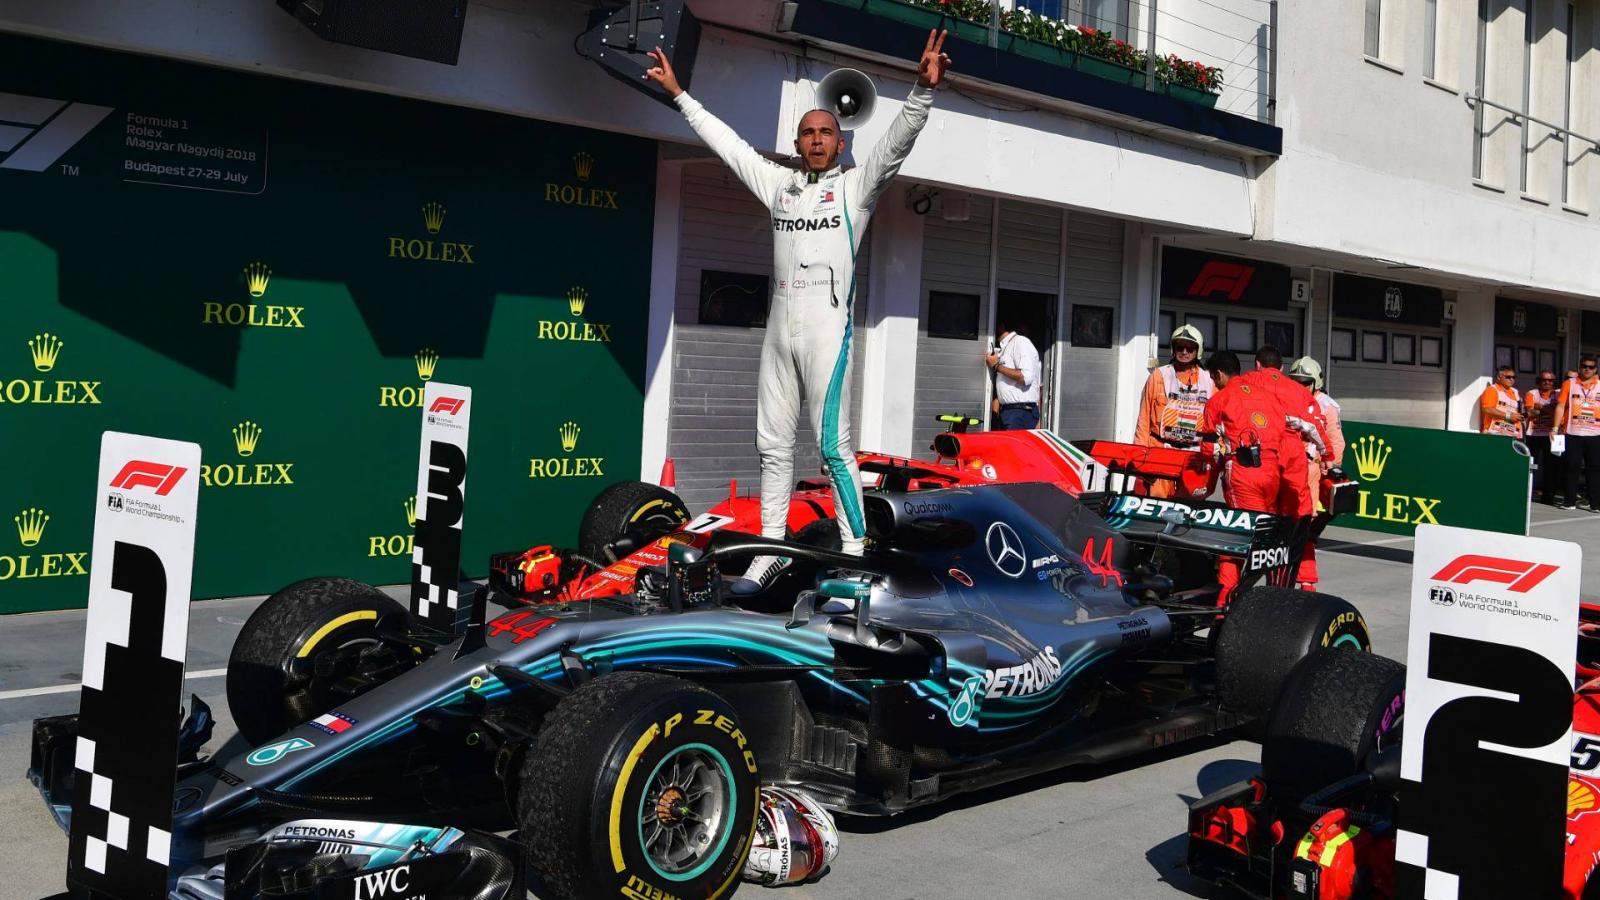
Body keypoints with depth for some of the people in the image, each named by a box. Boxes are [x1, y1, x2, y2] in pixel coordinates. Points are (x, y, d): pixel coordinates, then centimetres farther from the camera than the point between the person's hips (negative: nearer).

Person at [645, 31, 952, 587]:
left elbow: (896, 143, -10)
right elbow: (725, 141, 22)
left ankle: (854, 550, -7)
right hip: (779, 328, 6)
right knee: (773, 443, 8)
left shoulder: (856, 186, 5)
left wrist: (923, 89, -25)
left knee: (833, 445, -11)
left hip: (827, 328, -6)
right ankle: (772, 547, 16)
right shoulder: (778, 184, 17)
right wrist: (679, 94, 24)